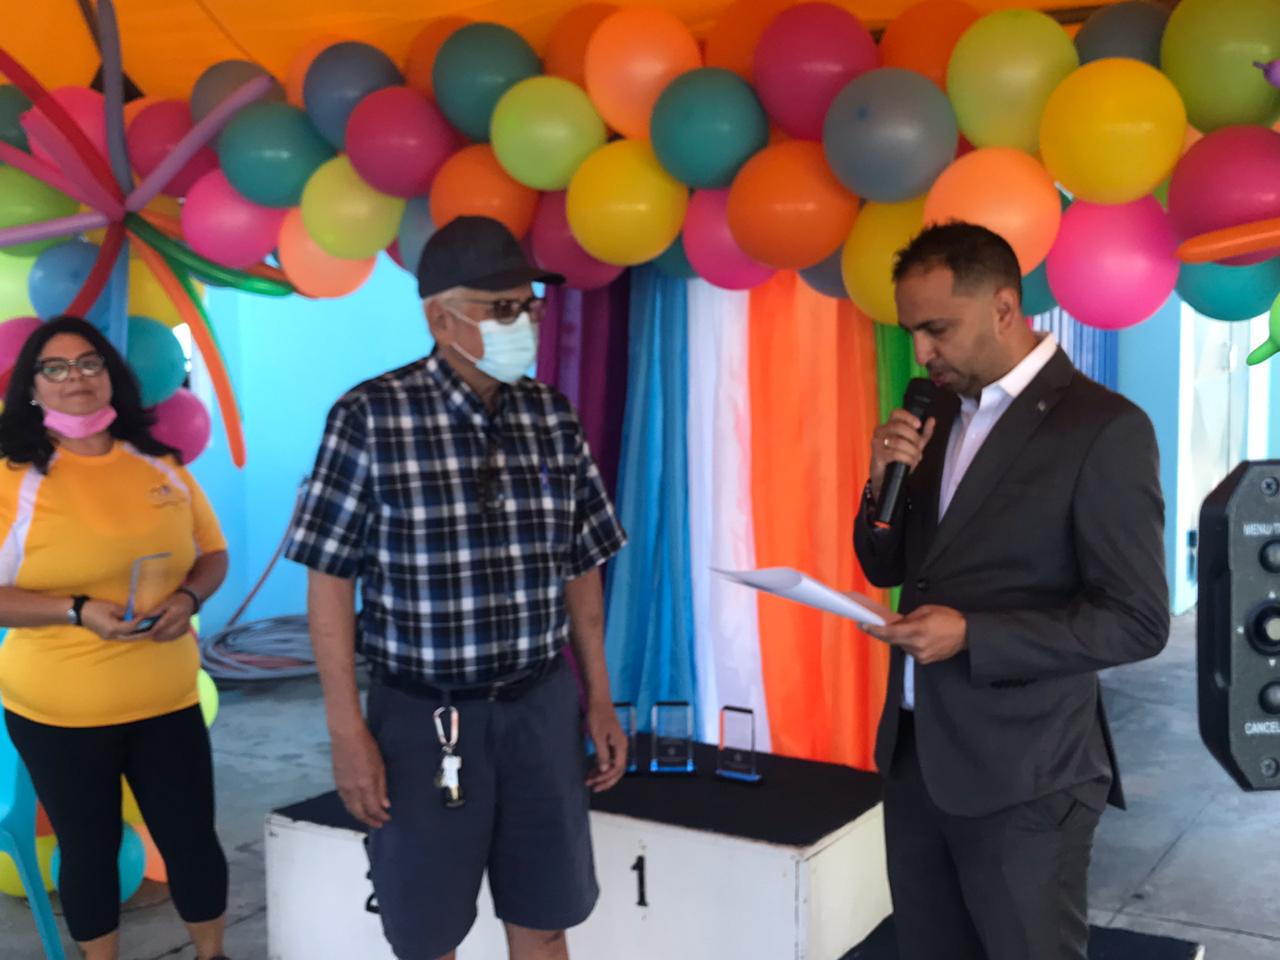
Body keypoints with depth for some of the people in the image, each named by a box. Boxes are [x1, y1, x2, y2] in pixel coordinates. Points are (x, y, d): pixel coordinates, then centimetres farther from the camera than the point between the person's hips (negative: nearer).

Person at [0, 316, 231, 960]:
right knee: (89, 851, 12)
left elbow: (213, 555, 12)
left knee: (193, 839, 11)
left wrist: (189, 597, -9)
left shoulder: (162, 467, 4)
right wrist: (79, 611, -21)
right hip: (57, 712, -3)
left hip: (167, 699, 3)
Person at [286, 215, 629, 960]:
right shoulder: (370, 418, -11)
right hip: (423, 716, -3)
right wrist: (349, 730, -11)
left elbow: (580, 570, 9)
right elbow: (331, 579, -9)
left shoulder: (554, 419, 2)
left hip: (541, 707, 3)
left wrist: (599, 701, 8)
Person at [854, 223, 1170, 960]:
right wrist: (885, 485, -7)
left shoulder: (1104, 427, -14)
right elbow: (888, 567, 13)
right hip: (915, 754, 7)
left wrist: (971, 635, -24)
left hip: (1023, 776, -6)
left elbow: (1138, 622, -16)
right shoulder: (940, 416, 9)